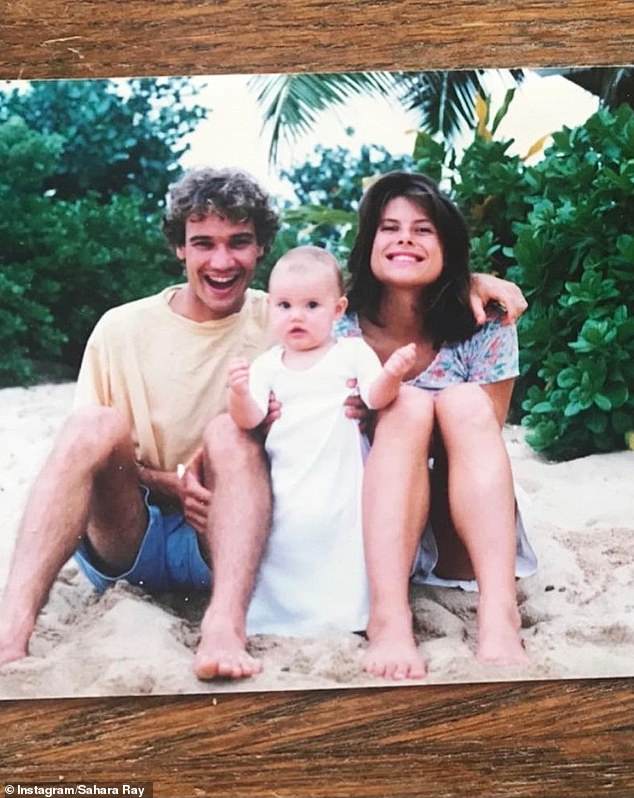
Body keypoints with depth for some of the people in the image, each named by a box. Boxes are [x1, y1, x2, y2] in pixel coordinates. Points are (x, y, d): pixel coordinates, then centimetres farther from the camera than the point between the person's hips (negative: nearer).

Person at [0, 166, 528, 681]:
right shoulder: (122, 329, 2)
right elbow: (86, 451, 2)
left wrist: (467, 280, -13)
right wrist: (170, 484, -16)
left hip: (220, 544, 0)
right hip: (124, 540, 0)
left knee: (230, 432, -26)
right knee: (97, 424, -26)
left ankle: (225, 625, -45)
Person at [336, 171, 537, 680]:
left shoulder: (485, 332, -5)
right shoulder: (338, 334, -4)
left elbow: (480, 440, -4)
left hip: (465, 541, 1)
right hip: (372, 534, 0)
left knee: (465, 403, -24)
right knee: (409, 405, -26)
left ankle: (499, 614, -40)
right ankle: (388, 619, -44)